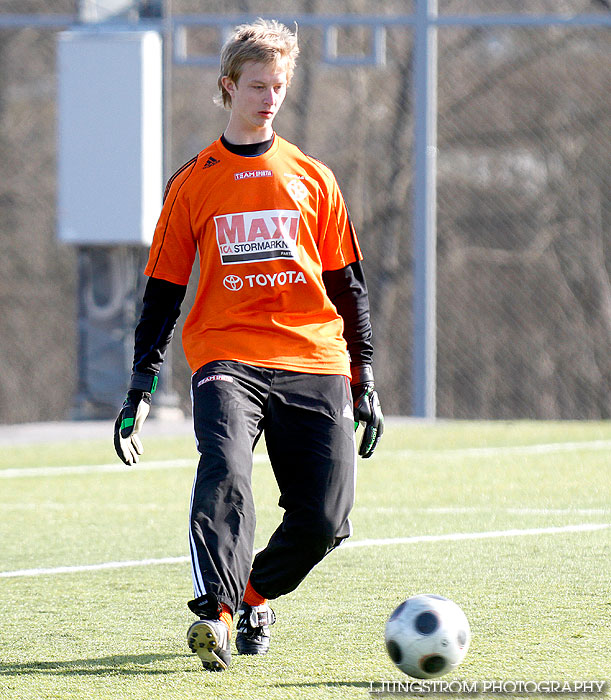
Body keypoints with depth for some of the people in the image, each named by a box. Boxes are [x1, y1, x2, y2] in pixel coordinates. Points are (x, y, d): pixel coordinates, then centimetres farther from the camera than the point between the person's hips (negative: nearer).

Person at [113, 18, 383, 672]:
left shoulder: (312, 179, 13)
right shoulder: (193, 183, 9)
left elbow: (347, 285, 16)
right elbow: (162, 289, 11)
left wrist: (363, 379, 11)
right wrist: (140, 388, 4)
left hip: (312, 360, 2)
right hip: (226, 357, -2)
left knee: (324, 518, -5)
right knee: (224, 470, -30)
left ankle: (254, 594, 22)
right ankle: (216, 613, -36)